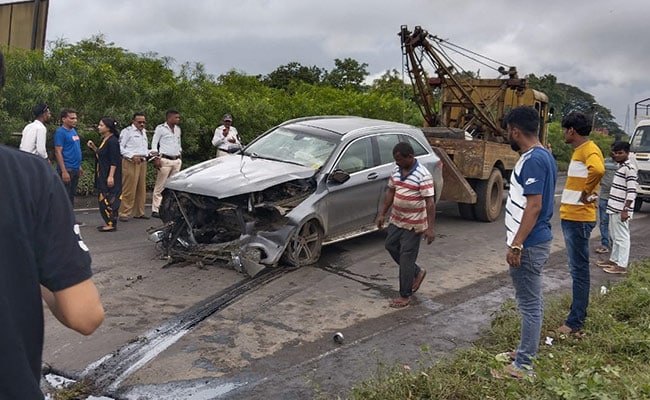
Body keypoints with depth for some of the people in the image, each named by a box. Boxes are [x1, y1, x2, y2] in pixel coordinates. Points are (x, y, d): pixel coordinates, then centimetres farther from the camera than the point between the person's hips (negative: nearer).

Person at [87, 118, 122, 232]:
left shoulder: (112, 141, -16)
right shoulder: (104, 140, 13)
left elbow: (114, 161, -20)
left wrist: (111, 176, -24)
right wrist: (93, 147, 10)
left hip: (109, 176, -10)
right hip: (102, 175, 10)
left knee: (107, 199, -6)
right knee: (103, 199, 13)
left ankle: (111, 224, 0)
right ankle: (109, 223, 19)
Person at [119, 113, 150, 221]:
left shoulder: (144, 132, 22)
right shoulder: (127, 131, -2)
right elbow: (120, 147, -9)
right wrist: (132, 156, -17)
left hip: (142, 162, 8)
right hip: (130, 162, -8)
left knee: (141, 189, 9)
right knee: (129, 189, -8)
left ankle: (139, 212, 17)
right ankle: (124, 213, -3)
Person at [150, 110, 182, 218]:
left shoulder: (178, 129, 16)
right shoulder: (160, 128, -3)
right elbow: (154, 143, -5)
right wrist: (156, 158, -12)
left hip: (176, 160, 7)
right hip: (165, 160, -6)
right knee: (160, 186, -6)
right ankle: (155, 210, -3)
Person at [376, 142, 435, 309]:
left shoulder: (423, 175, -20)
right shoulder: (396, 170, 2)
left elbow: (430, 202, -21)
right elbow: (390, 191, 13)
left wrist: (430, 228, -25)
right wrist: (383, 213, 14)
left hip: (414, 224, -8)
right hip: (396, 220, 8)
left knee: (406, 258, -1)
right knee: (391, 246, 16)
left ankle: (405, 296, 12)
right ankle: (417, 272, 34)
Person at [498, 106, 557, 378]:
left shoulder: (532, 159, -20)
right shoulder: (544, 156, 12)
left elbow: (534, 205, -25)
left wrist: (516, 244, -23)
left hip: (529, 244, -11)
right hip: (537, 240, 11)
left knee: (529, 303, -2)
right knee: (532, 300, 18)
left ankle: (524, 365, 8)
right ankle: (528, 352, 31)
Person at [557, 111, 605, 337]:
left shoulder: (589, 150, -15)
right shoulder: (578, 150, 16)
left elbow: (598, 169, -36)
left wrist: (586, 193, -23)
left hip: (578, 219, -10)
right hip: (570, 217, 10)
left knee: (579, 270, -5)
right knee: (578, 268, 17)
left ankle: (575, 323, 1)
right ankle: (579, 313, 29)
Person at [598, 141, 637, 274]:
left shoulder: (629, 168, -14)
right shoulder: (620, 167, 15)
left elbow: (632, 191, -19)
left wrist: (625, 210, -21)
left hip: (621, 210, -9)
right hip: (614, 208, 9)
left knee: (622, 237, -3)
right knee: (614, 236, 17)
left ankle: (622, 265, 2)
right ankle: (614, 260, 28)